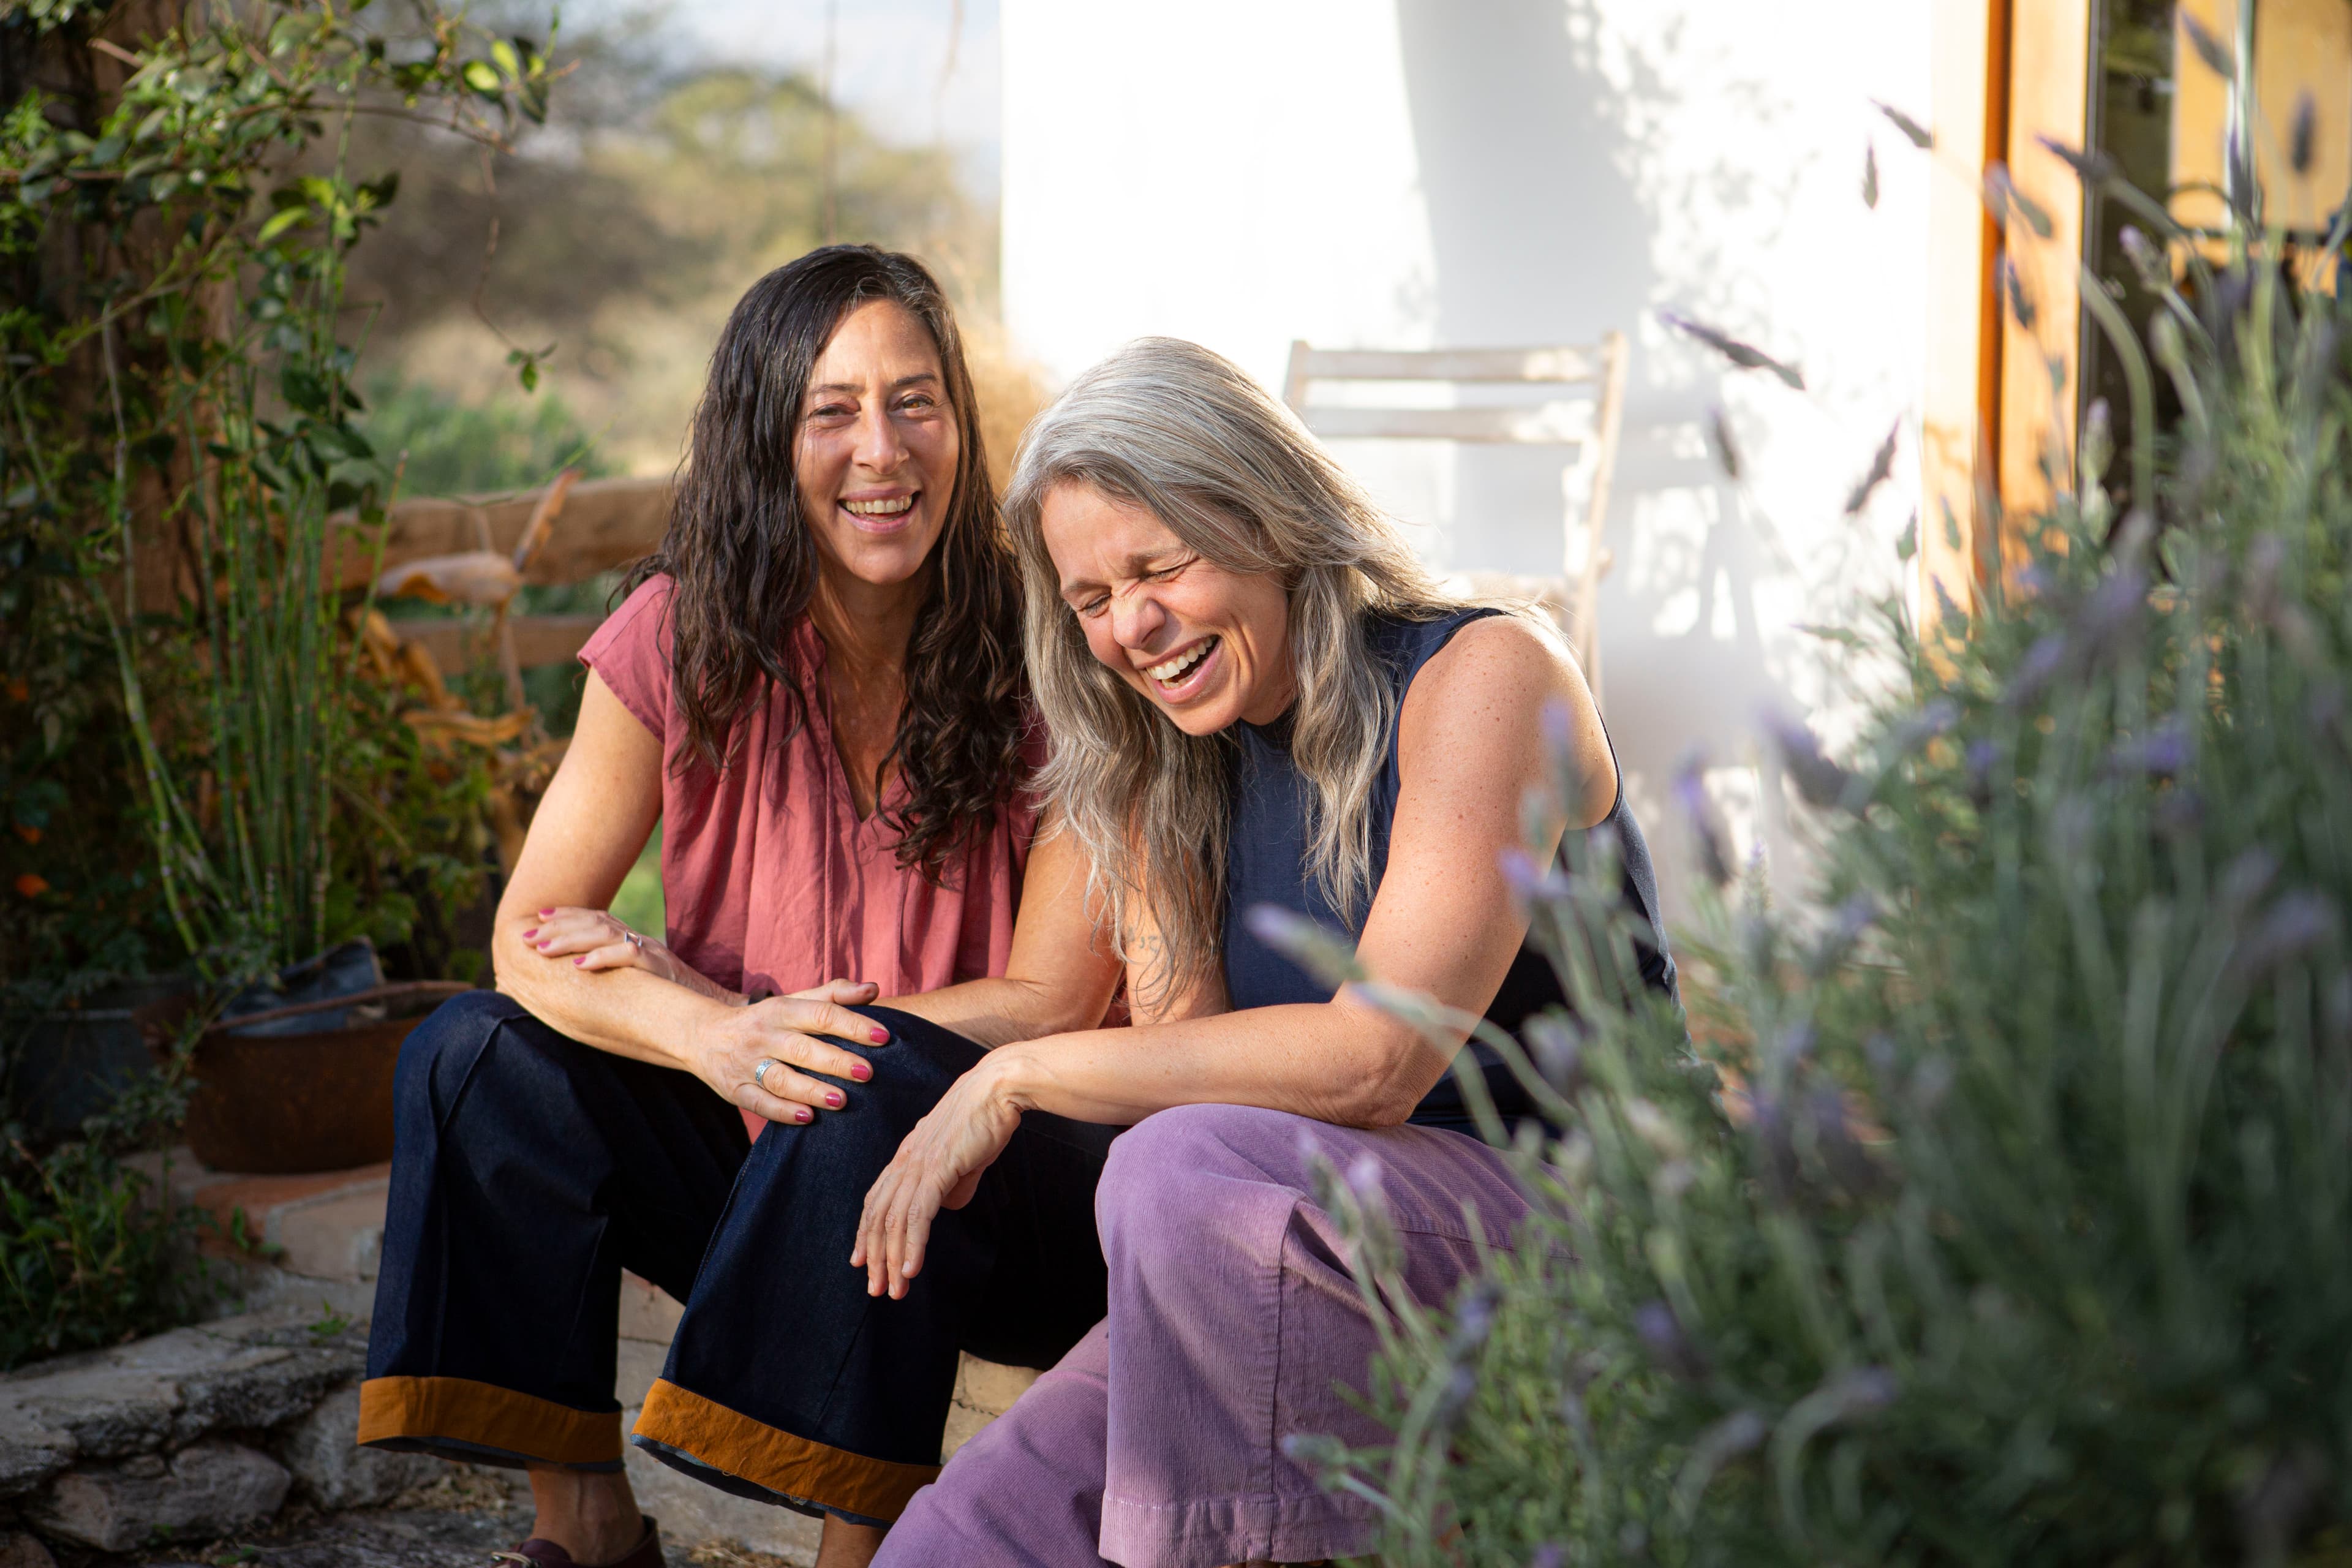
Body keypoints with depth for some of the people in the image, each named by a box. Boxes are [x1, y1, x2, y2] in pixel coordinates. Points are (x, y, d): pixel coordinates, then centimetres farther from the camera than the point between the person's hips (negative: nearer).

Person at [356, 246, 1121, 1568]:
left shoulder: (1040, 652, -15)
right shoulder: (683, 640, -7)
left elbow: (1066, 1002, -15)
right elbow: (534, 937, -7)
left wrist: (722, 1006, -19)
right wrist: (711, 1034, -30)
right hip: (744, 1157, 4)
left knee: (867, 1111, -34)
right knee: (482, 1056, -17)